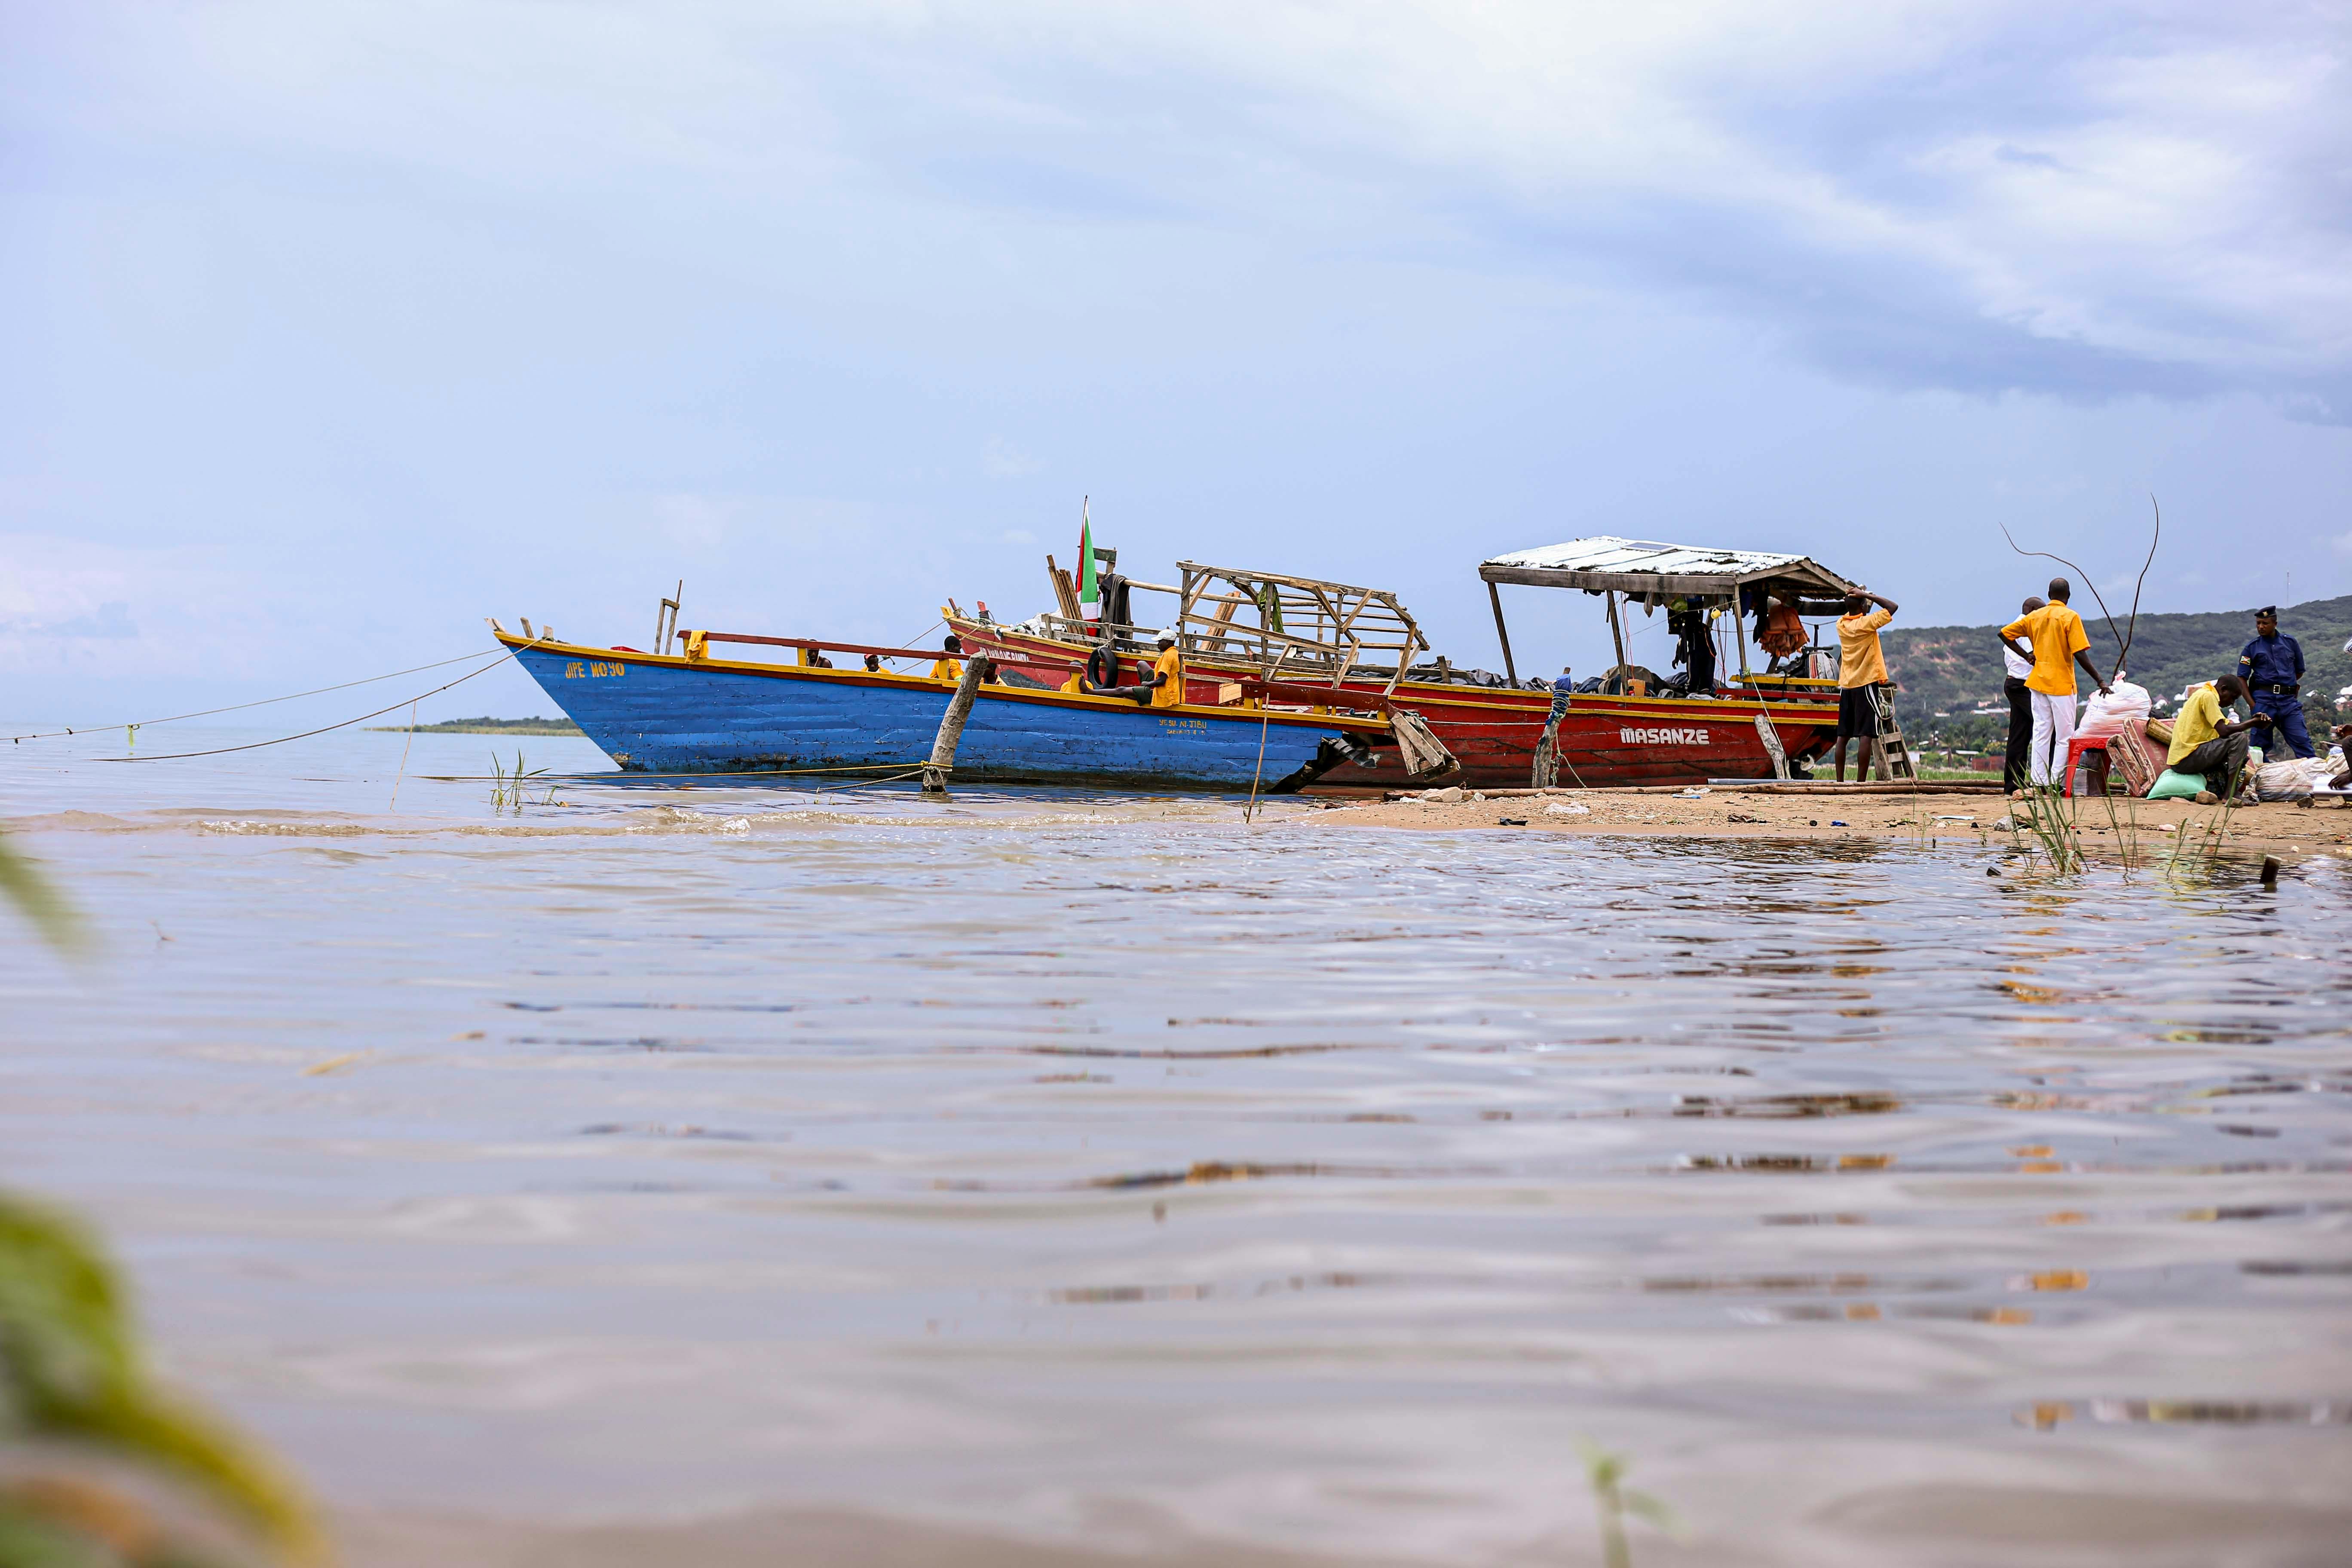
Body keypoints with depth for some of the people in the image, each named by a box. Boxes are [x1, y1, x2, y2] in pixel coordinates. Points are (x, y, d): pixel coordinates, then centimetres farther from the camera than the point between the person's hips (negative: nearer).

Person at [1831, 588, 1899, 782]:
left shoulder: (1841, 624, 5)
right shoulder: (1866, 624, -14)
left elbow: (1850, 613, 28)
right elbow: (1892, 607, -11)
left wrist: (1858, 598, 13)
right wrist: (1868, 595, -8)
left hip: (1846, 685, 7)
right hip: (1866, 683, -7)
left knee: (1843, 735, 7)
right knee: (1866, 735, -7)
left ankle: (1840, 781, 7)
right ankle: (1861, 782, -12)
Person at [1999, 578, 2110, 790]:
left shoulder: (2035, 616, 8)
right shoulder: (2070, 617, -8)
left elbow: (2005, 634, 8)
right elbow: (2080, 654, -15)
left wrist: (2027, 655, 9)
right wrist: (2100, 680, -11)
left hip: (2038, 682, 5)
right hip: (2062, 684, -5)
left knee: (2041, 734, 8)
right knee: (2065, 737, 1)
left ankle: (2039, 784, 5)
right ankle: (2057, 784, -3)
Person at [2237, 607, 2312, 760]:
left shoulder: (2290, 643, 13)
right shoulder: (2252, 648, 8)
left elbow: (2299, 672, 24)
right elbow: (2242, 679, 3)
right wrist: (2253, 706, -6)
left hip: (2289, 700, 1)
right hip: (2264, 700, -1)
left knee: (2302, 741, -8)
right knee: (2261, 746, -2)